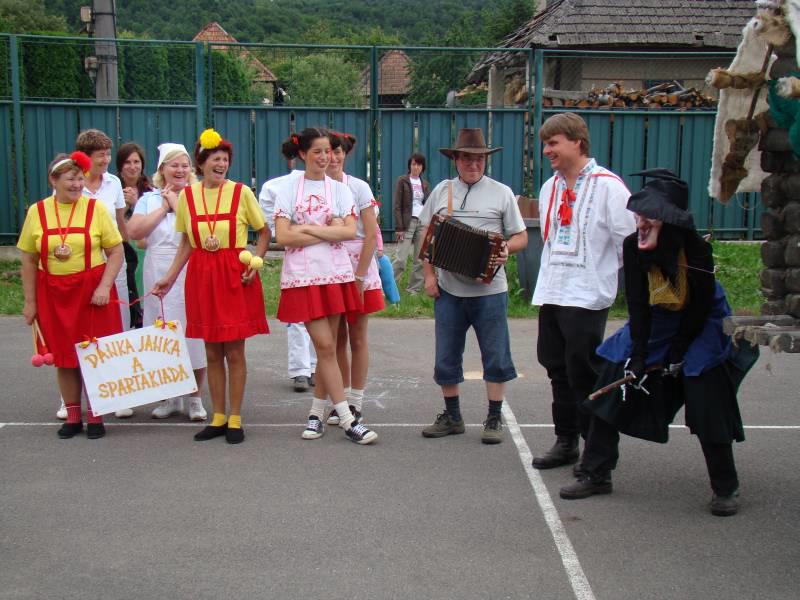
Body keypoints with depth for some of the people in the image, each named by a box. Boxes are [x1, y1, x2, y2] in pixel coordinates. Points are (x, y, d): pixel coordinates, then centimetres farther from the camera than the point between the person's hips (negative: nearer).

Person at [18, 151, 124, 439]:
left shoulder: (95, 208, -2)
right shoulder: (37, 211, 2)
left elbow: (116, 252, -3)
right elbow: (29, 261, 6)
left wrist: (104, 286, -14)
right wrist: (30, 301, 4)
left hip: (92, 292, -2)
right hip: (54, 294, 2)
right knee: (64, 357, 9)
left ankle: (95, 416, 16)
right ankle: (72, 416, 22)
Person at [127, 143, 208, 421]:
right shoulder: (149, 199, 11)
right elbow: (134, 232, -4)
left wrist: (177, 203, -8)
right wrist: (163, 208, -4)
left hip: (192, 275, -2)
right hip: (159, 275, 3)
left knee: (193, 334, -1)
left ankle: (194, 398, 12)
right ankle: (170, 396, 20)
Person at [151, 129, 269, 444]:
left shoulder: (241, 192, -4)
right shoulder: (187, 195, 4)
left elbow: (264, 232, 3)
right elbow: (186, 243, 12)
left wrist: (255, 263, -11)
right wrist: (170, 277, 6)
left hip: (235, 275, -3)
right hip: (202, 276, 3)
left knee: (234, 351, 1)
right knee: (212, 352, 9)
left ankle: (235, 419, 13)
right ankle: (218, 418, 20)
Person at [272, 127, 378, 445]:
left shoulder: (339, 189, 8)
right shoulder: (288, 187, 2)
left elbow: (350, 231, -5)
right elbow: (283, 236, -8)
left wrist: (308, 228, -10)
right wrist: (329, 231, -8)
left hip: (336, 273, 3)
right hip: (303, 275, -3)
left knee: (327, 347, 5)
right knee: (325, 346, -6)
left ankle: (316, 412, 20)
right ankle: (347, 420, -3)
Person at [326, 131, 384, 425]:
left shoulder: (359, 188, -4)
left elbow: (371, 235, -8)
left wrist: (359, 277, -12)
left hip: (359, 271, -2)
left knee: (357, 337, 4)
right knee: (336, 338, 7)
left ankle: (356, 403, 11)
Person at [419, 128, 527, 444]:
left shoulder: (501, 193, 3)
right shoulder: (442, 191, 8)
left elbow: (521, 236, 4)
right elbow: (427, 235, 12)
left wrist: (507, 249, -17)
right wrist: (429, 274, 3)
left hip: (489, 290, -2)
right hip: (448, 289, 2)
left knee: (495, 356, 3)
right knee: (446, 356, 9)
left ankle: (494, 419, 16)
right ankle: (452, 416, 24)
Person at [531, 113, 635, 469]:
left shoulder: (607, 186, -9)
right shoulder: (550, 188, 14)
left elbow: (629, 242, -9)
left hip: (587, 297, -7)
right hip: (551, 294, 7)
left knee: (584, 375, -3)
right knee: (558, 370, 12)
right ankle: (566, 442, 24)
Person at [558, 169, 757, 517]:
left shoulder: (697, 250, -25)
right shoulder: (633, 247, -17)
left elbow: (700, 307, -16)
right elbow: (637, 304, -14)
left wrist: (677, 353, -14)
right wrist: (638, 355, -19)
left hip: (700, 330, -4)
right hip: (652, 328, 4)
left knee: (708, 406, -14)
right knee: (610, 393, 0)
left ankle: (725, 488, 5)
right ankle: (596, 475, 12)